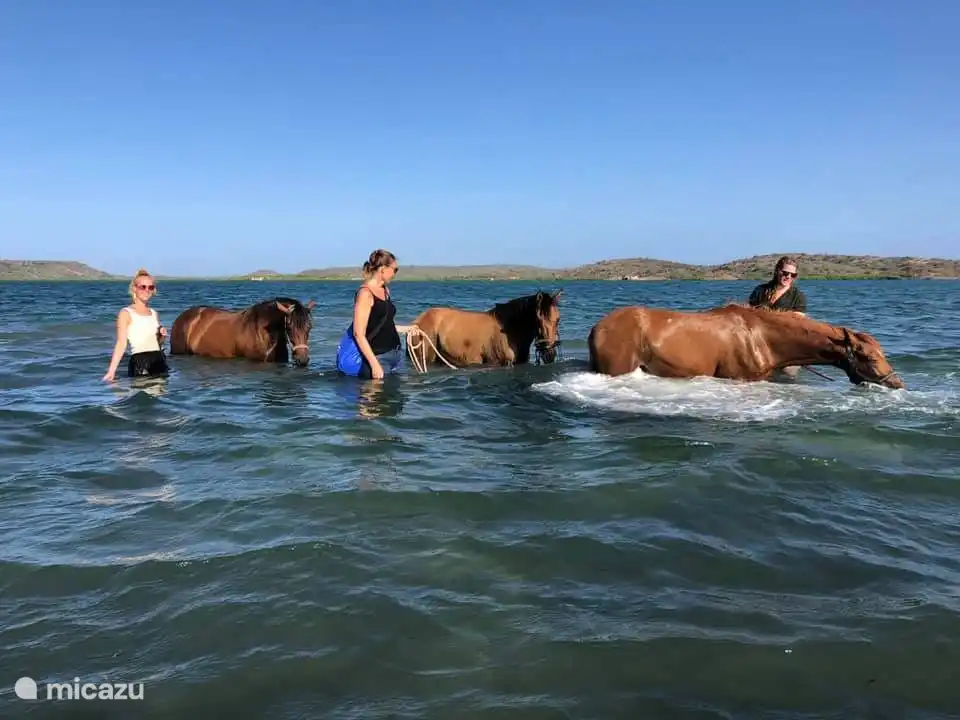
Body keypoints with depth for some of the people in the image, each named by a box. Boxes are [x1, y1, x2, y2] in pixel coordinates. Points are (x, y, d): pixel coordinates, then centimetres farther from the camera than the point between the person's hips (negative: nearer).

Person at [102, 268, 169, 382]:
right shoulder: (126, 313, -1)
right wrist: (111, 371, -18)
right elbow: (121, 343, -9)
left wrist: (162, 336, 2)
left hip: (160, 361, 6)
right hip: (139, 362, -6)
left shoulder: (154, 313, 16)